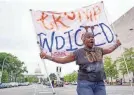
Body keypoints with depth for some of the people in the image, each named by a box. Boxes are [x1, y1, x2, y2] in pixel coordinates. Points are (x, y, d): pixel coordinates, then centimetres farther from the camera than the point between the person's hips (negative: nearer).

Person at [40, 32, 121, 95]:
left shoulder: (99, 50, 11)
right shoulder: (78, 53, -1)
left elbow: (109, 50, 33)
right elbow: (63, 60, 4)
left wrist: (117, 44, 43)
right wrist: (47, 57, -1)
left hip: (99, 83, 5)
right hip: (85, 83, -4)